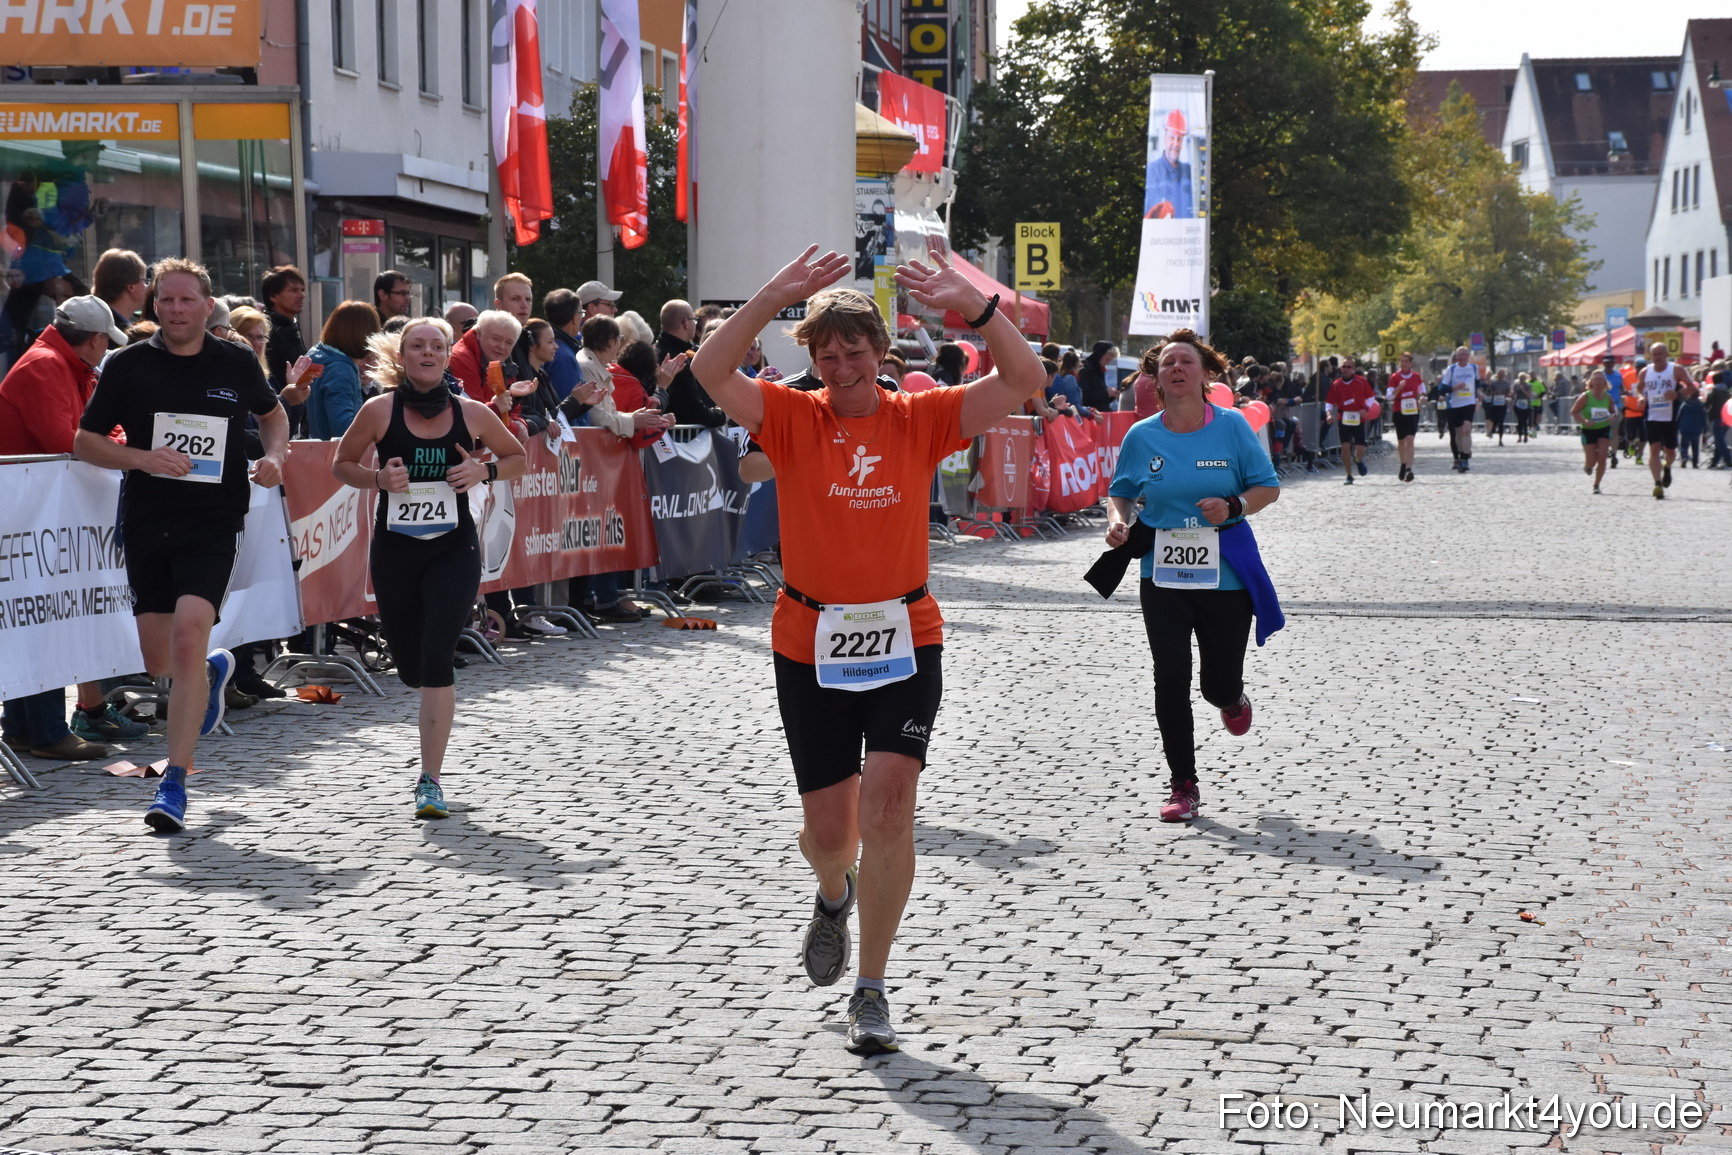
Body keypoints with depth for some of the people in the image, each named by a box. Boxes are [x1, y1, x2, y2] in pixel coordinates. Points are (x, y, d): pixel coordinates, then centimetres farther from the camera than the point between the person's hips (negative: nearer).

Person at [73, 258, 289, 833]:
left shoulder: (236, 363, 3)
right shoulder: (129, 366, 1)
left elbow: (273, 414, 22)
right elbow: (85, 441, 5)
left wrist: (274, 458, 1)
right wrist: (143, 457, -12)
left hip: (213, 524, -2)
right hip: (146, 523, 2)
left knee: (188, 641, -19)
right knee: (159, 661, 10)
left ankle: (174, 781, -14)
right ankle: (215, 669, 47)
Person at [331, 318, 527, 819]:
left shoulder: (471, 413, -2)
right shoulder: (381, 410, -4)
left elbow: (517, 457, 12)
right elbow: (341, 464, 6)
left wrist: (484, 471, -8)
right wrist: (379, 479, -13)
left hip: (454, 550, -1)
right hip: (394, 548, 1)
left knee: (436, 660, -14)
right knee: (410, 665, 10)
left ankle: (430, 779, -11)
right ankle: (438, 711, 48)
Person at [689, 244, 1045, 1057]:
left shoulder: (920, 419, 0)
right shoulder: (791, 418, -2)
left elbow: (1024, 381, -7)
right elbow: (711, 373, -18)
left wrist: (972, 306, -20)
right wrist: (776, 295, -26)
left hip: (904, 640, 0)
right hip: (810, 646, 0)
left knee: (887, 807, -13)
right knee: (826, 827, 8)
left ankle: (871, 989, 0)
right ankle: (834, 896, 47)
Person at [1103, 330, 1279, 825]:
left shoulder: (1231, 426, -3)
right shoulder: (1141, 437, 1)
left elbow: (1268, 486, 3)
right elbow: (1120, 492, 14)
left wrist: (1234, 507, -16)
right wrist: (1118, 521, -7)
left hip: (1225, 575, -1)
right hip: (1163, 576, 1)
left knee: (1219, 682, 6)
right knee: (1171, 681, -5)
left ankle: (1232, 700, 47)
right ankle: (1184, 787, 7)